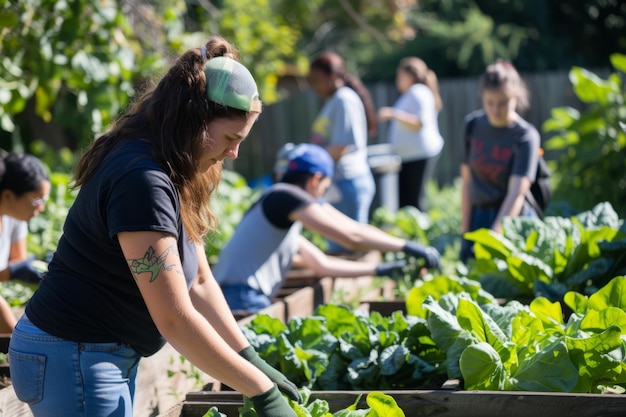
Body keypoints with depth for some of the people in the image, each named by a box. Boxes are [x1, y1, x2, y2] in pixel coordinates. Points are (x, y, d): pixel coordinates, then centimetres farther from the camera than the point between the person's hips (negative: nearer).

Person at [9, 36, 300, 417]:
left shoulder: (171, 175, 7)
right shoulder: (142, 179, -24)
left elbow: (199, 283, 9)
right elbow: (175, 320, -26)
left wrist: (254, 363, 2)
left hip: (111, 356, 10)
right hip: (73, 359, -10)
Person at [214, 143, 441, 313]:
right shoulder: (285, 196, -6)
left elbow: (320, 263, 28)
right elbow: (352, 235, -9)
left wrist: (377, 269, 29)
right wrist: (408, 247, -2)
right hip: (242, 299, -10)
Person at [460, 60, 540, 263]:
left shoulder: (525, 136, -11)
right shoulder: (473, 124, 3)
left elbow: (517, 193, -19)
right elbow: (467, 181, 7)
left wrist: (496, 236, -30)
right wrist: (465, 229, 2)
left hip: (512, 219, -4)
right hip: (477, 218, 4)